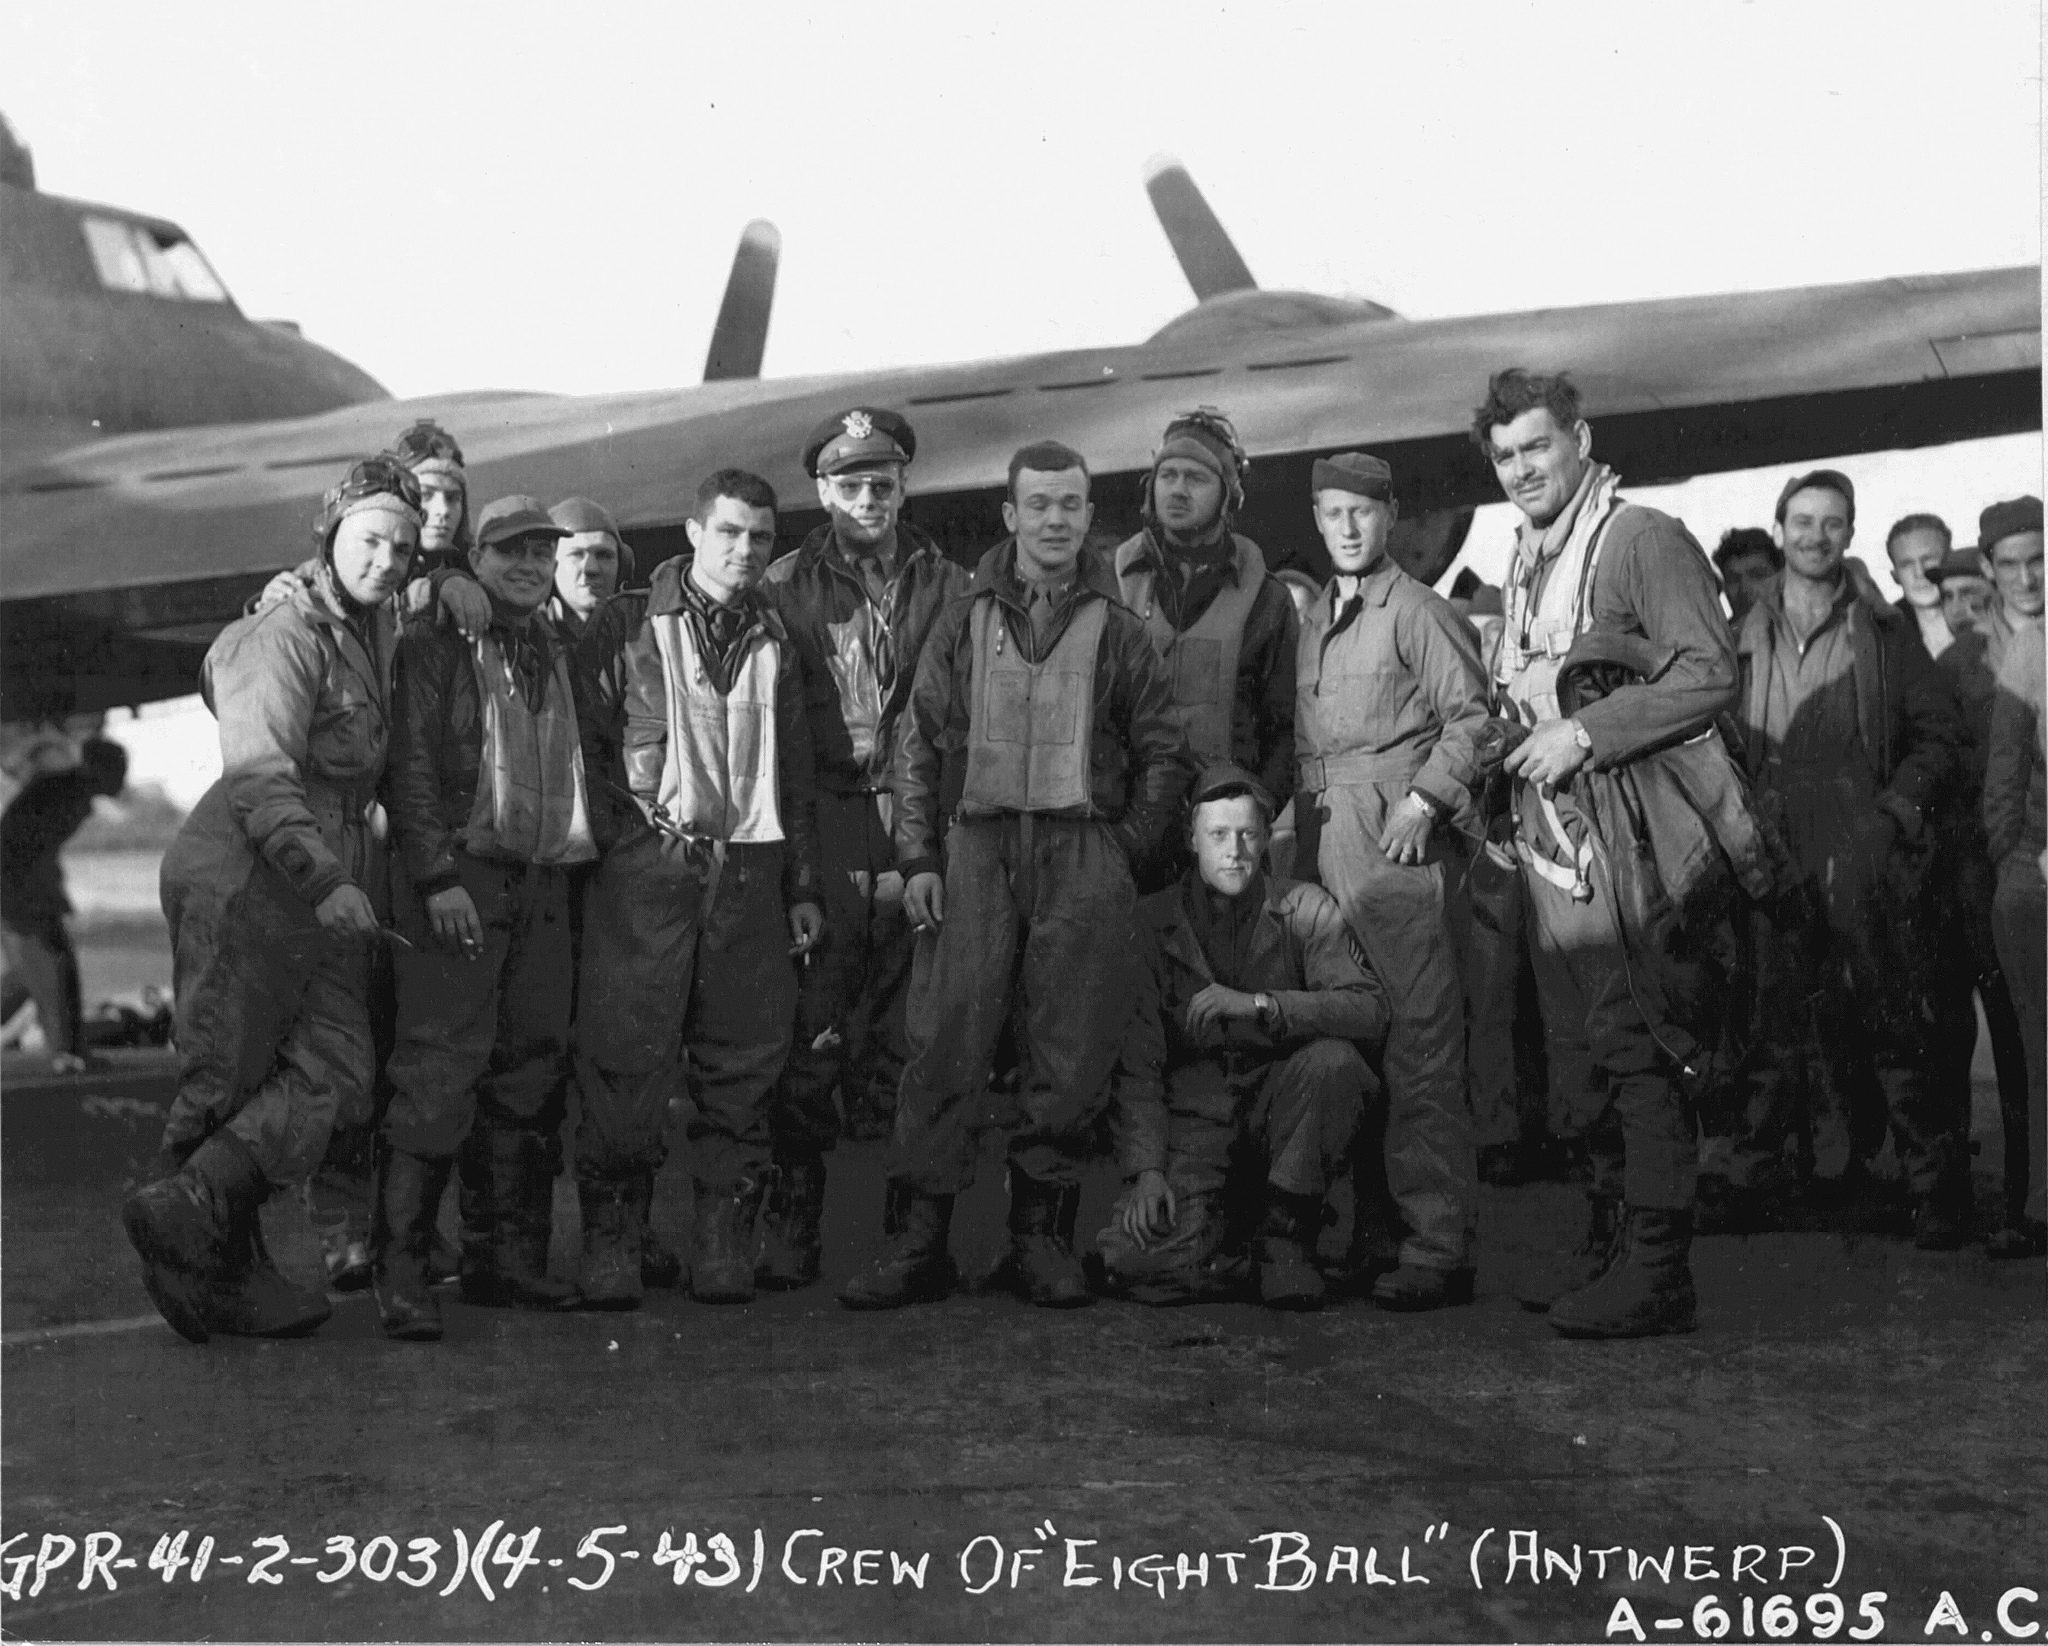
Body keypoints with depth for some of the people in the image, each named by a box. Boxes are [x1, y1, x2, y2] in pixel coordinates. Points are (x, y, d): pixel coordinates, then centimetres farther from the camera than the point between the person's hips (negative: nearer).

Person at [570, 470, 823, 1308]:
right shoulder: (626, 627, 5)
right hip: (646, 870, -4)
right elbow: (587, 745, 1)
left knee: (742, 1066, 2)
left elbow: (796, 774, 21)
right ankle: (611, 1246, 0)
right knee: (627, 1060, -7)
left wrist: (804, 886, 17)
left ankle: (723, 1244, 10)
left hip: (749, 873, 4)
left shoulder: (774, 643, 18)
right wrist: (630, 830, -8)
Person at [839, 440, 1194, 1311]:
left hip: (1084, 854, 0)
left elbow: (1164, 754, 11)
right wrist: (918, 857, 1)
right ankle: (916, 1239, -1)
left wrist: (1123, 850, 1)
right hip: (978, 846, 0)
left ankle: (1040, 1236, 11)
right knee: (945, 1045, -5)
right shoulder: (965, 619, 10)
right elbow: (918, 742, 10)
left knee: (1070, 1053, 1)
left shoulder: (1117, 629, 9)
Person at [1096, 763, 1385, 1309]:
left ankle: (1286, 1235, -12)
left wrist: (1258, 1004, -27)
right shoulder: (1152, 921, -1)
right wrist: (1146, 1169, -15)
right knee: (1132, 1259, -23)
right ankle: (1212, 1218, 13)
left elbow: (1371, 1010, -15)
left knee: (1333, 1060, -32)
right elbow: (1135, 1062, -3)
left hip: (1278, 1096, 1)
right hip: (1193, 1108, -1)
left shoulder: (1306, 910, -1)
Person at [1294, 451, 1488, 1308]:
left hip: (1399, 840, -7)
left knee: (1419, 1047, -9)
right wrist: (1302, 811, 11)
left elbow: (1472, 715, -9)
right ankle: (1361, 1230, 14)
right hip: (1325, 845, 7)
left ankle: (1438, 1246, -8)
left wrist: (1424, 800, -15)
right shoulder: (1311, 620, 20)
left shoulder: (1417, 611, -2)